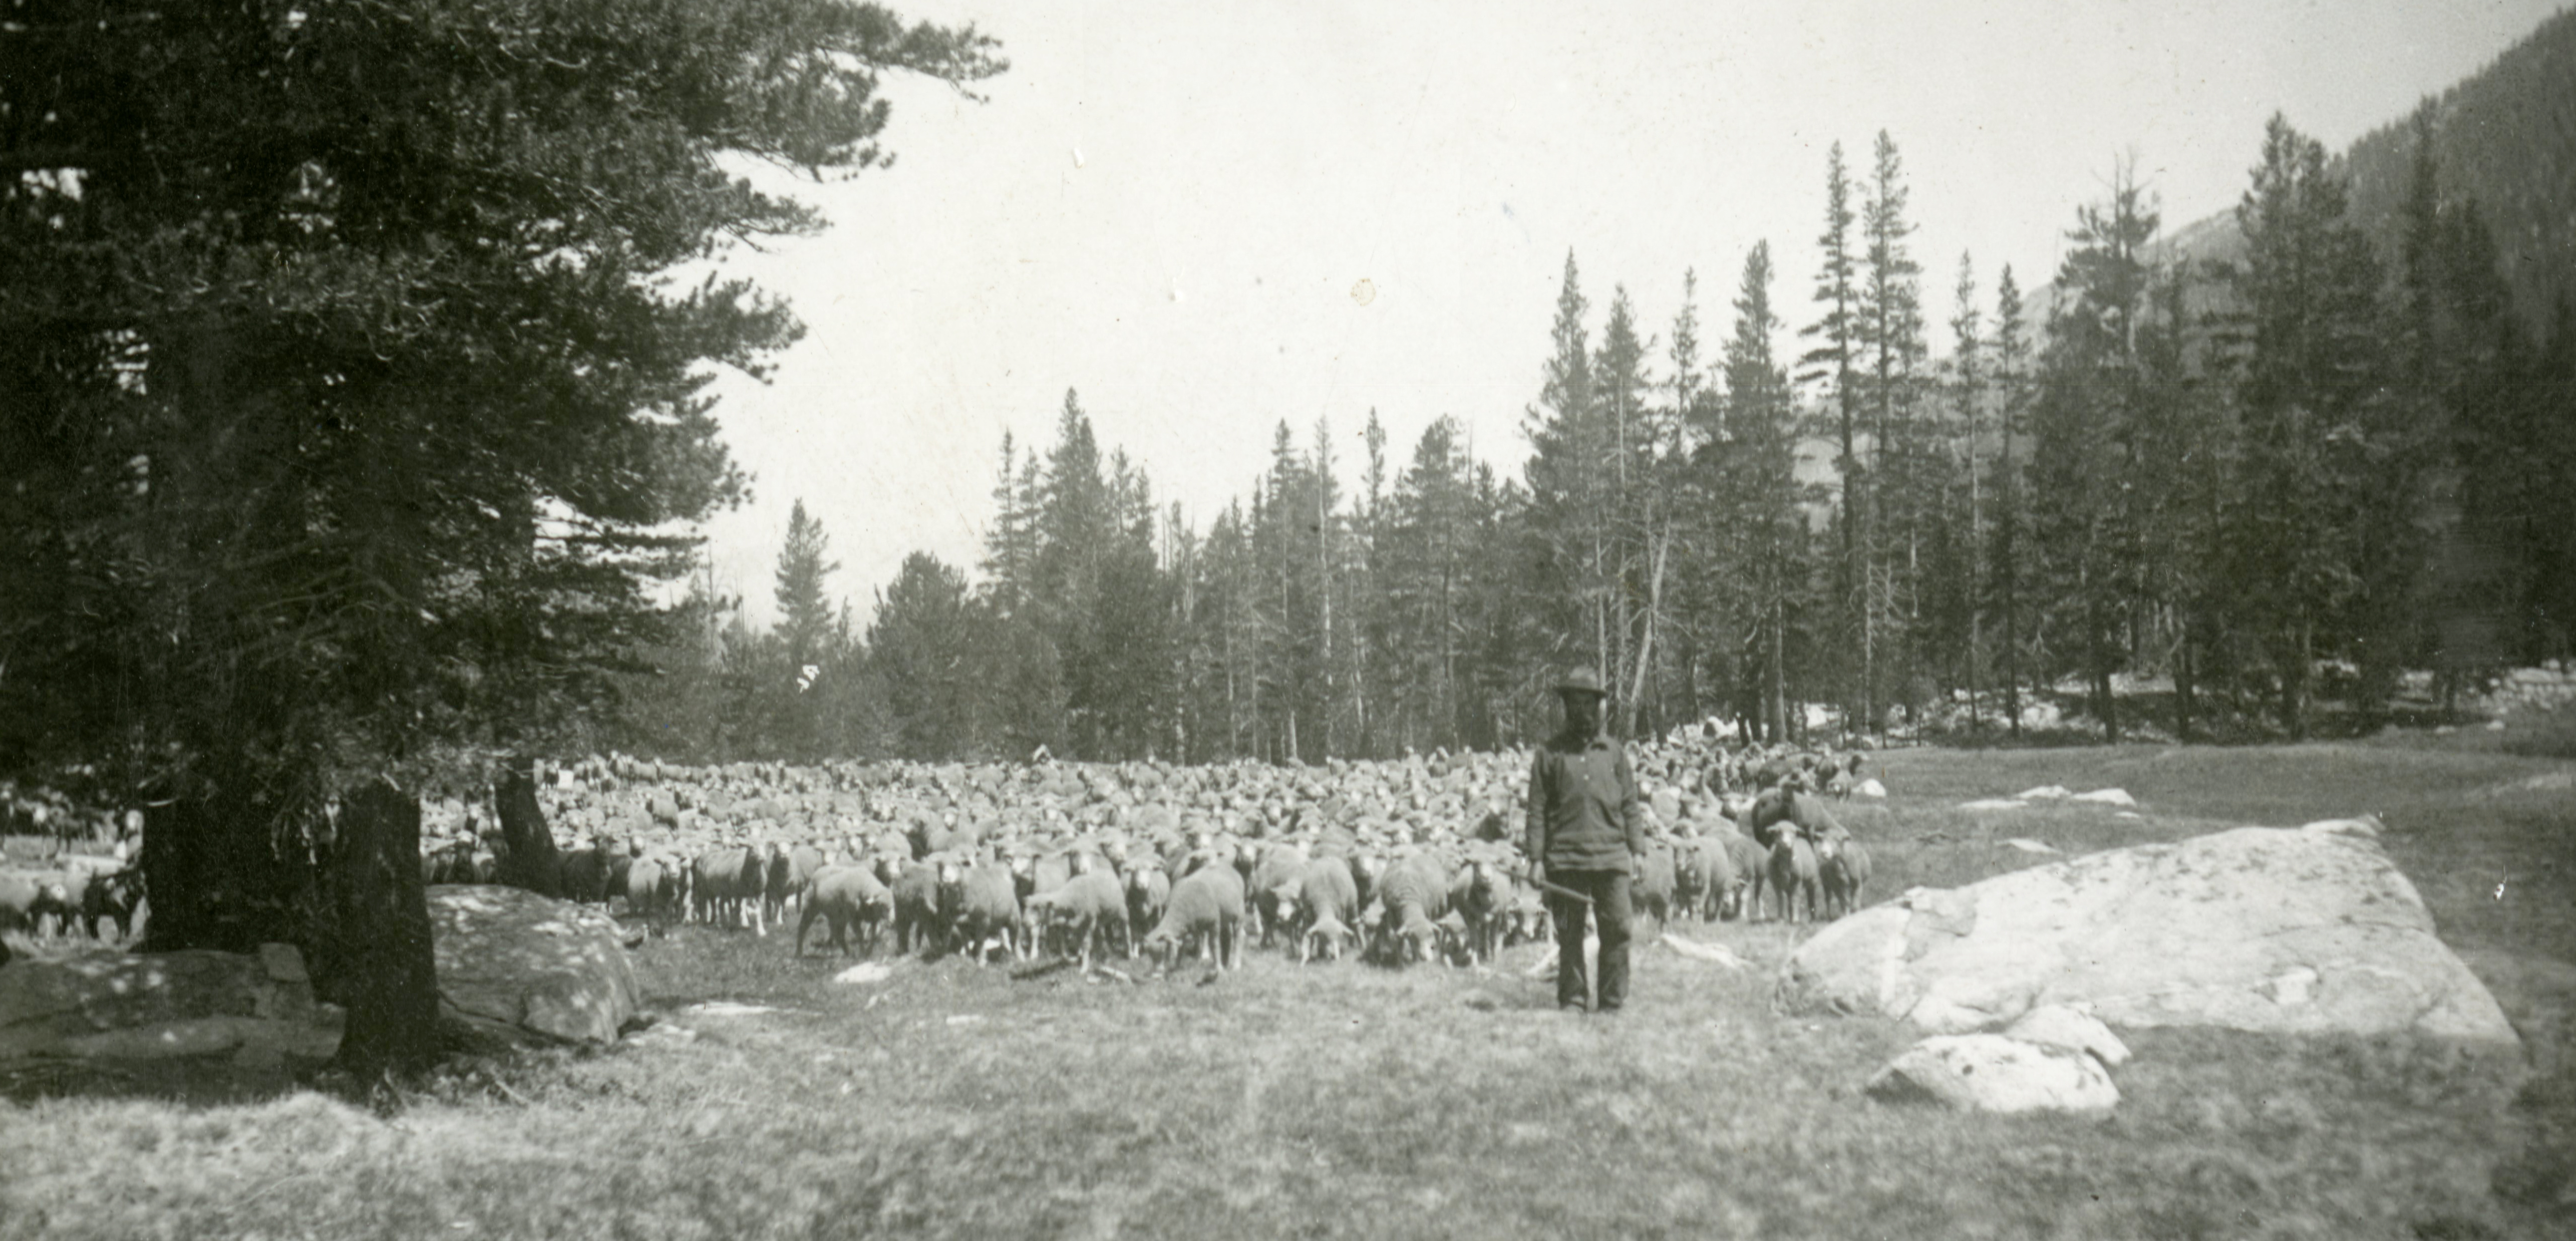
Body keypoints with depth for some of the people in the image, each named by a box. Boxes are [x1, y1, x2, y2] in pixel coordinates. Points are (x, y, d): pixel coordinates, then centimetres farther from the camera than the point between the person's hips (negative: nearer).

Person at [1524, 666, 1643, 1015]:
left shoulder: (1614, 751, 12)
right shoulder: (1550, 753, 6)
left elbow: (1630, 804, 14)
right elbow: (1537, 809, 5)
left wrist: (1635, 851, 6)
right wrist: (1536, 859, -1)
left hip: (1611, 855, 1)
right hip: (1565, 859, -1)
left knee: (1617, 928, -5)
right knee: (1569, 933, 3)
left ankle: (1613, 1000, 4)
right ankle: (1572, 999, 12)